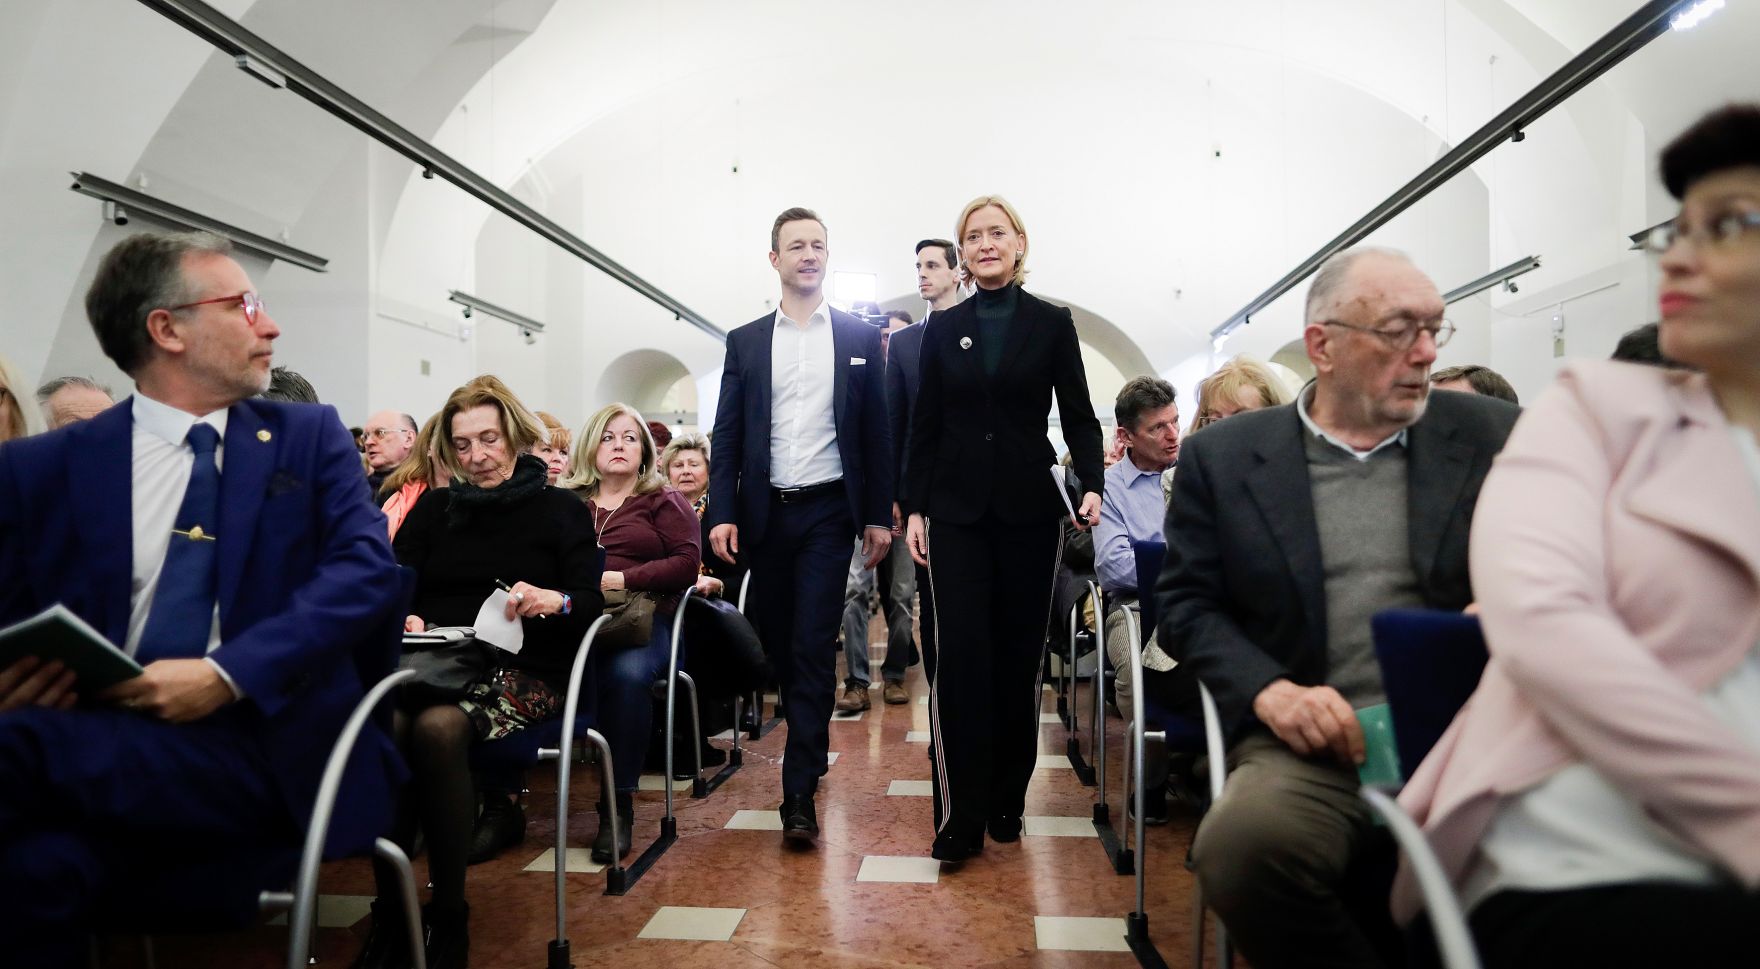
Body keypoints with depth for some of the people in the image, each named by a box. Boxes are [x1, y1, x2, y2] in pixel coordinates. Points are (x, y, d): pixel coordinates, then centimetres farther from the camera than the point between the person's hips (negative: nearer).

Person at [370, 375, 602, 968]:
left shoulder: (561, 510, 10)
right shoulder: (434, 507, 19)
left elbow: (593, 604, 1)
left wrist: (553, 602, -22)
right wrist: (404, 619, -12)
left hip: (523, 669, -3)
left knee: (438, 728, -34)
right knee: (384, 725, -32)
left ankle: (449, 915, -20)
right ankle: (390, 909, -18)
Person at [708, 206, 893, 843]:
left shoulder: (859, 337, 6)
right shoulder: (745, 342, 9)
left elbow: (875, 431, 5)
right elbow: (727, 435, 5)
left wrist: (879, 515, 0)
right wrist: (722, 514, -5)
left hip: (828, 511, -2)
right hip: (766, 512, 2)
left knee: (814, 647, -7)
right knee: (778, 643, 10)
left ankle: (799, 794, -3)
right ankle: (810, 748, 32)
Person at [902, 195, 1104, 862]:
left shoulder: (1052, 324, 5)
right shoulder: (943, 329, 9)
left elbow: (1078, 415, 3)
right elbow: (925, 425, 8)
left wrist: (1091, 485, -13)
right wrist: (913, 507, 2)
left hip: (1029, 508, 0)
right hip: (957, 510, 0)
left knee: (1019, 655, 6)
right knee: (963, 657, -7)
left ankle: (1008, 800, 21)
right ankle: (961, 816, 0)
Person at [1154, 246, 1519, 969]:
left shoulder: (1492, 434, 11)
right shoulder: (1222, 455, 7)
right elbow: (1185, 603, 6)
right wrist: (1270, 690, -12)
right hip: (1313, 739, -1)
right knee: (1243, 843, -32)